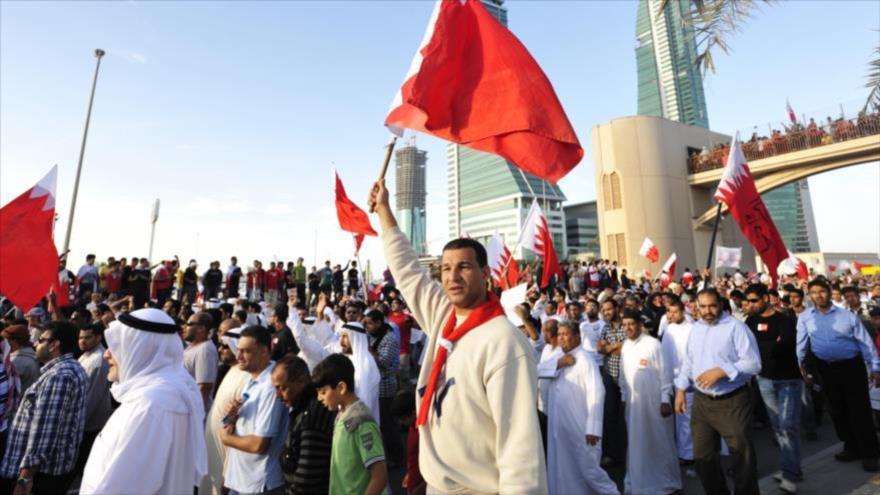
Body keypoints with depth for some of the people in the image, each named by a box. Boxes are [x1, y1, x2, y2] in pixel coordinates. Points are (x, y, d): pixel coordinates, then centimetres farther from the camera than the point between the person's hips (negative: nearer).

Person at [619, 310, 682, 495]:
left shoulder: (653, 343, -13)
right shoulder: (625, 346, 4)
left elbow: (664, 373, -12)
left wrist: (665, 400, -14)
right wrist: (623, 398, 10)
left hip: (654, 401, -5)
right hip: (633, 402, 5)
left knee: (660, 442, 8)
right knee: (637, 443, 13)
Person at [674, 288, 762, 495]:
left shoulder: (736, 327, -12)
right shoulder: (695, 329, 7)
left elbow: (753, 363, -15)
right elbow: (688, 362, 13)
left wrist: (721, 371, -24)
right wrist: (680, 390, 8)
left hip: (732, 402, -5)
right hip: (702, 402, 6)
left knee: (742, 456, 10)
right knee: (703, 455, 15)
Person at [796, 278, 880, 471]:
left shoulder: (847, 315, -4)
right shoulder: (804, 317, -2)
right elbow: (801, 344, -2)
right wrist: (799, 367, -3)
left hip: (852, 366, -2)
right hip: (826, 369, 2)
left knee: (859, 409, 2)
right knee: (838, 410, 13)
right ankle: (852, 447, 29)